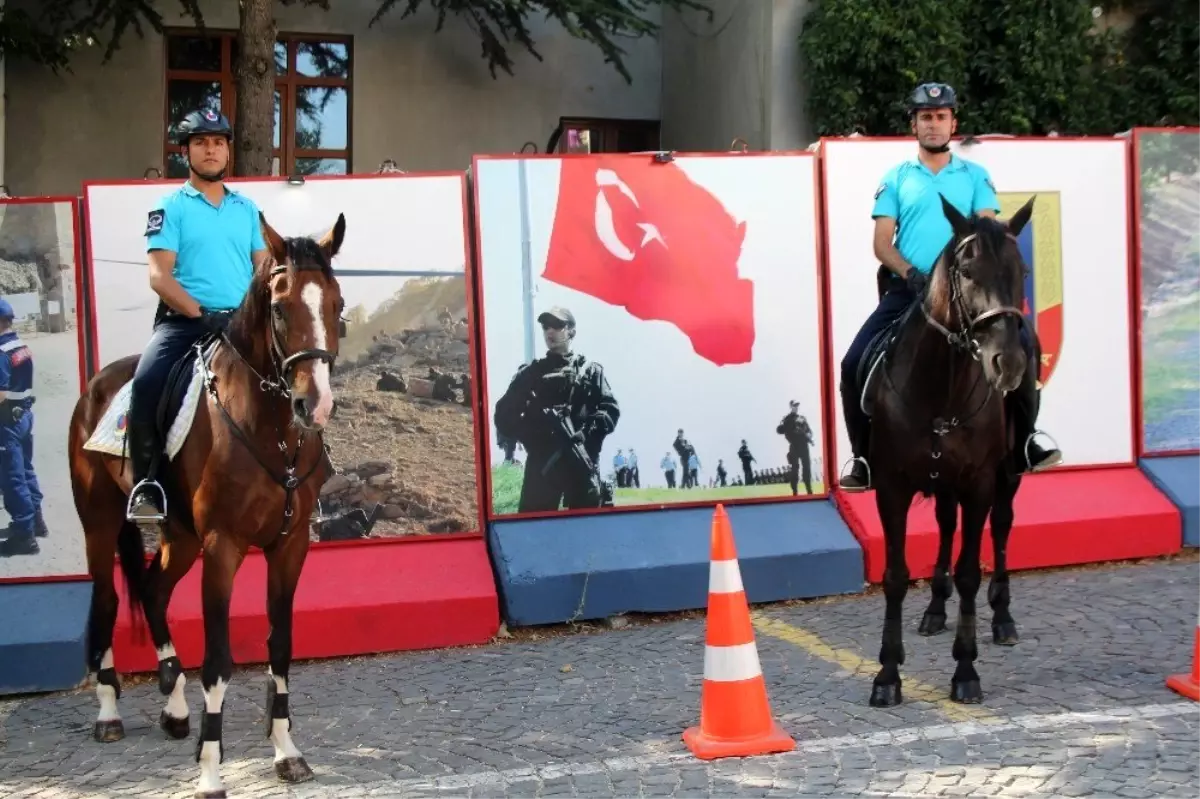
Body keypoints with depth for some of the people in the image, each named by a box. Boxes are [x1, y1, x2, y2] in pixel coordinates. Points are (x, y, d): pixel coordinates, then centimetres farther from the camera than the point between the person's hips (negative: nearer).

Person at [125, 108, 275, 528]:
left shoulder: (247, 208, 16)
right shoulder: (171, 207, 3)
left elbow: (265, 268, 15)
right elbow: (160, 276, -6)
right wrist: (201, 315, -17)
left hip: (241, 322, 4)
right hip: (184, 320, -4)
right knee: (147, 382, -29)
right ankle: (147, 483, -17)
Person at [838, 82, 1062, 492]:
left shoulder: (975, 176, 11)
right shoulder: (897, 178, 9)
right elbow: (882, 243, 2)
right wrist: (911, 275, -16)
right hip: (907, 291, 0)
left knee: (1022, 346, -19)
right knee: (854, 364, -14)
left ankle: (1023, 445, -3)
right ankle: (865, 461, 0)